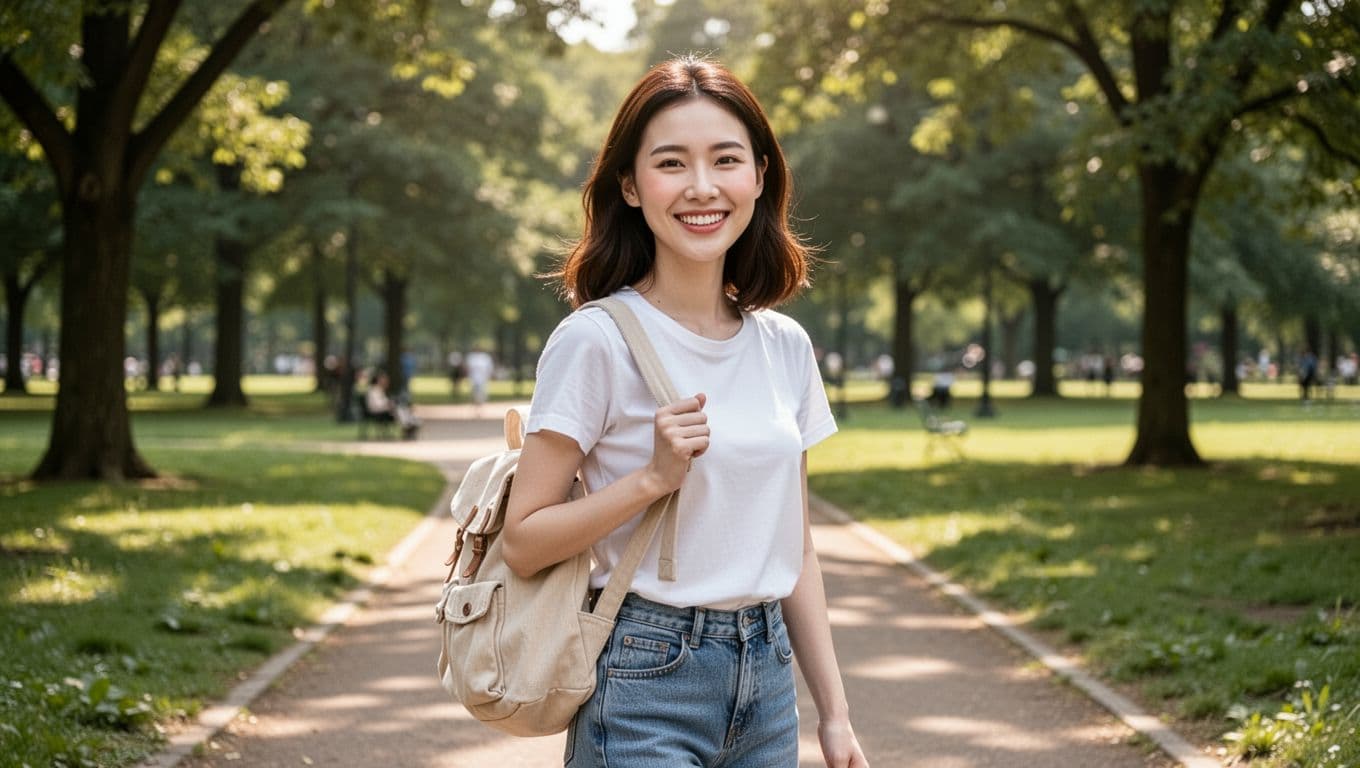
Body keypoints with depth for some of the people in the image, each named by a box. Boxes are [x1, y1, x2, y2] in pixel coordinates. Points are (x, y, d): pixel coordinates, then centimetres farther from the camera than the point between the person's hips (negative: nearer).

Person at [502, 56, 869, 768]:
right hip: (647, 686, -5)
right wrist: (653, 477, -21)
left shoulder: (785, 346, 6)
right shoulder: (597, 340, -11)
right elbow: (522, 541, -10)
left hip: (766, 680, 5)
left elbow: (793, 547, 12)